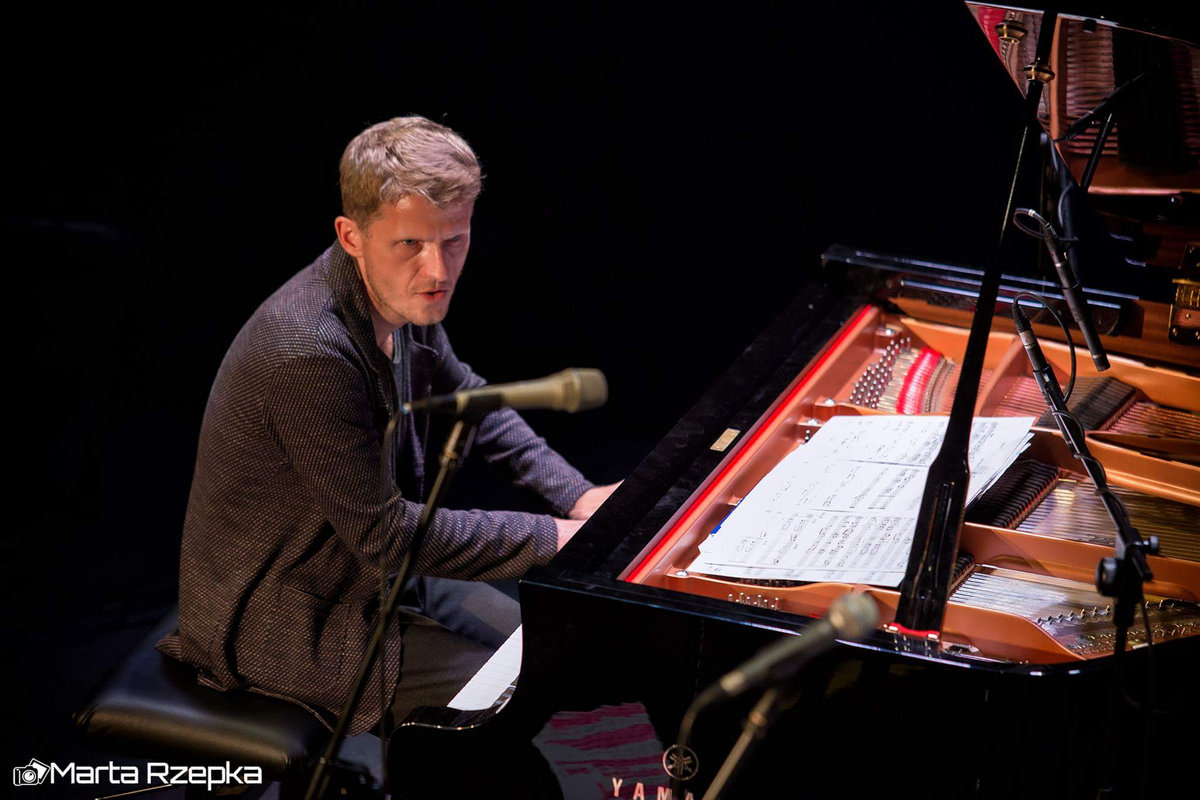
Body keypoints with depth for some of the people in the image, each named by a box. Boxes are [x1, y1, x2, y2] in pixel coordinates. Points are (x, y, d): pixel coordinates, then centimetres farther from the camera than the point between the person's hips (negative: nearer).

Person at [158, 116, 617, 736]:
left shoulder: (399, 294, -5)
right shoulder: (307, 353, -33)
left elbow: (466, 401, 15)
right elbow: (386, 535, -27)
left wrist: (579, 496, 4)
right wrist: (554, 537, -20)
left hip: (370, 570, 9)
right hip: (282, 624, -9)